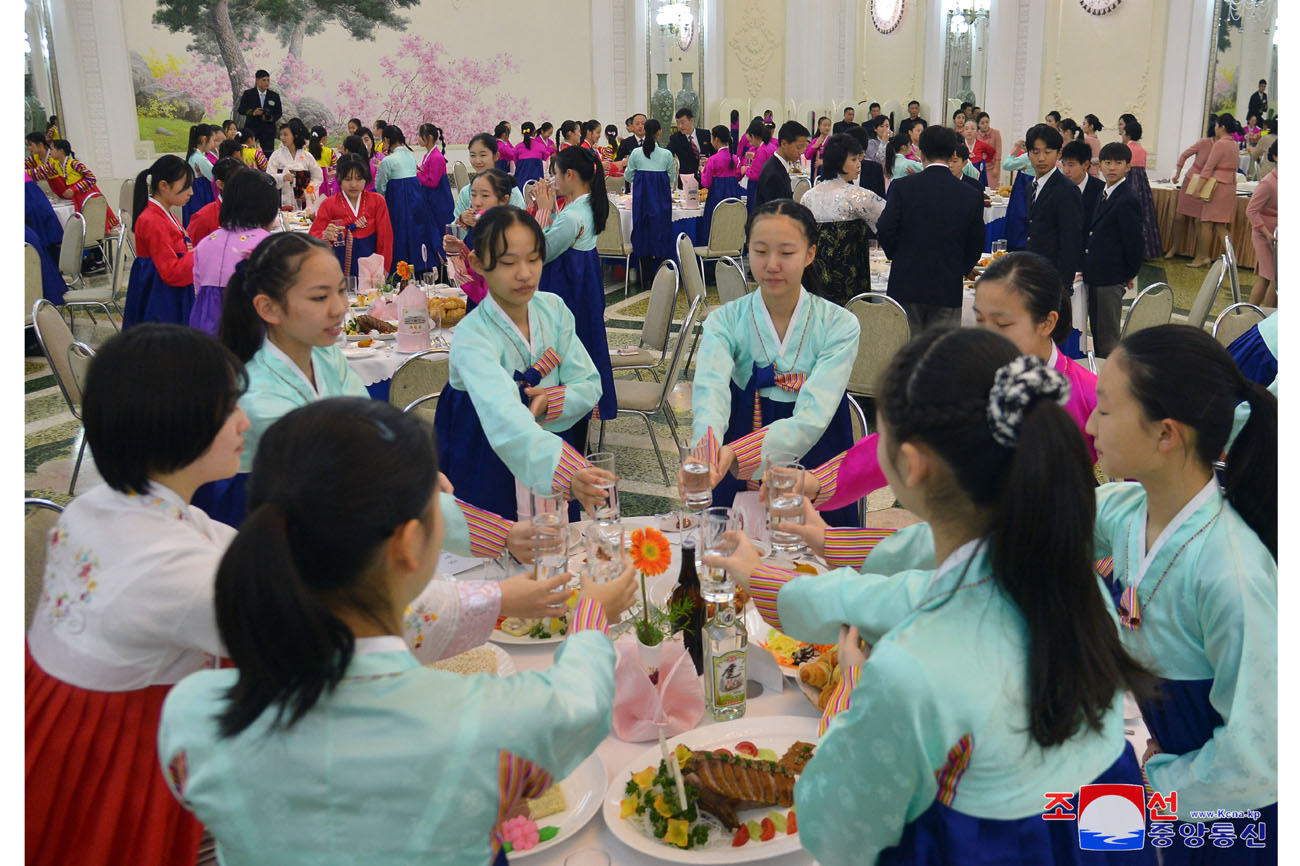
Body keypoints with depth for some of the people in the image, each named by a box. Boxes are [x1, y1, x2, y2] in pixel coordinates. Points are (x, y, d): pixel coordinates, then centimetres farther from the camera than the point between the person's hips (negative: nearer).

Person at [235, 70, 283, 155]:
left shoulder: (274, 96, 7)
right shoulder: (248, 94, 4)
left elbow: (279, 113, 9)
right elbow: (240, 110, 1)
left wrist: (271, 118, -13)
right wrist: (253, 112, -18)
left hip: (268, 129, 1)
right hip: (251, 128, -1)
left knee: (268, 153, -7)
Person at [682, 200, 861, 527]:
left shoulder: (839, 325, -5)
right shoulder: (724, 321, -1)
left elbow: (813, 417, -18)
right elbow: (710, 391, -20)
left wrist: (739, 452, -35)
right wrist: (706, 453, -42)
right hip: (739, 485, 1)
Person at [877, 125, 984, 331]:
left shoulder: (902, 187, -6)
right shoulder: (970, 196, -1)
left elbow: (885, 231, -8)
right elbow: (976, 245, 5)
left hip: (906, 285, -1)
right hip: (949, 289, 1)